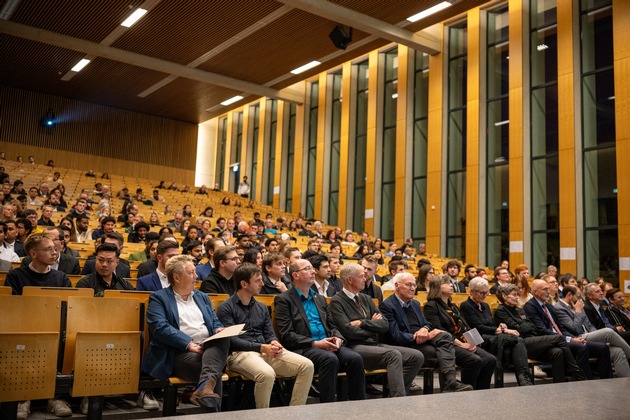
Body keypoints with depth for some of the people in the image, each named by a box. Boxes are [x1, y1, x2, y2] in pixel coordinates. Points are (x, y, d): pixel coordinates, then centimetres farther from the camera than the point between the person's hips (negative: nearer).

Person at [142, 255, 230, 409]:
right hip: (180, 352, -5)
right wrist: (189, 344, -20)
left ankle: (205, 388, -49)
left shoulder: (202, 297, 24)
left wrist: (219, 330, -3)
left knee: (223, 339, -33)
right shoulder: (159, 298, 5)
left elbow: (215, 321, 24)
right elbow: (160, 327, -10)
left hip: (209, 348, 5)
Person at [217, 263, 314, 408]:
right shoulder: (226, 308, 0)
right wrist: (261, 347, -17)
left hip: (266, 351, 6)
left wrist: (274, 343, -8)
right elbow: (231, 340, -8)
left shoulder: (261, 308, 21)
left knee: (307, 366, -14)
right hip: (240, 353, -6)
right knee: (267, 373, -38)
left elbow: (270, 334, 17)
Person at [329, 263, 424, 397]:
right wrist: (372, 325, 1)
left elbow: (384, 325, 11)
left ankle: (396, 394, -7)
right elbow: (348, 331, -14)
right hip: (356, 347, -7)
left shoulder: (366, 298, 19)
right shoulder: (337, 301, -2)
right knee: (394, 355, -32)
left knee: (417, 356, -9)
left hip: (376, 344, 8)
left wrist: (362, 323, -5)